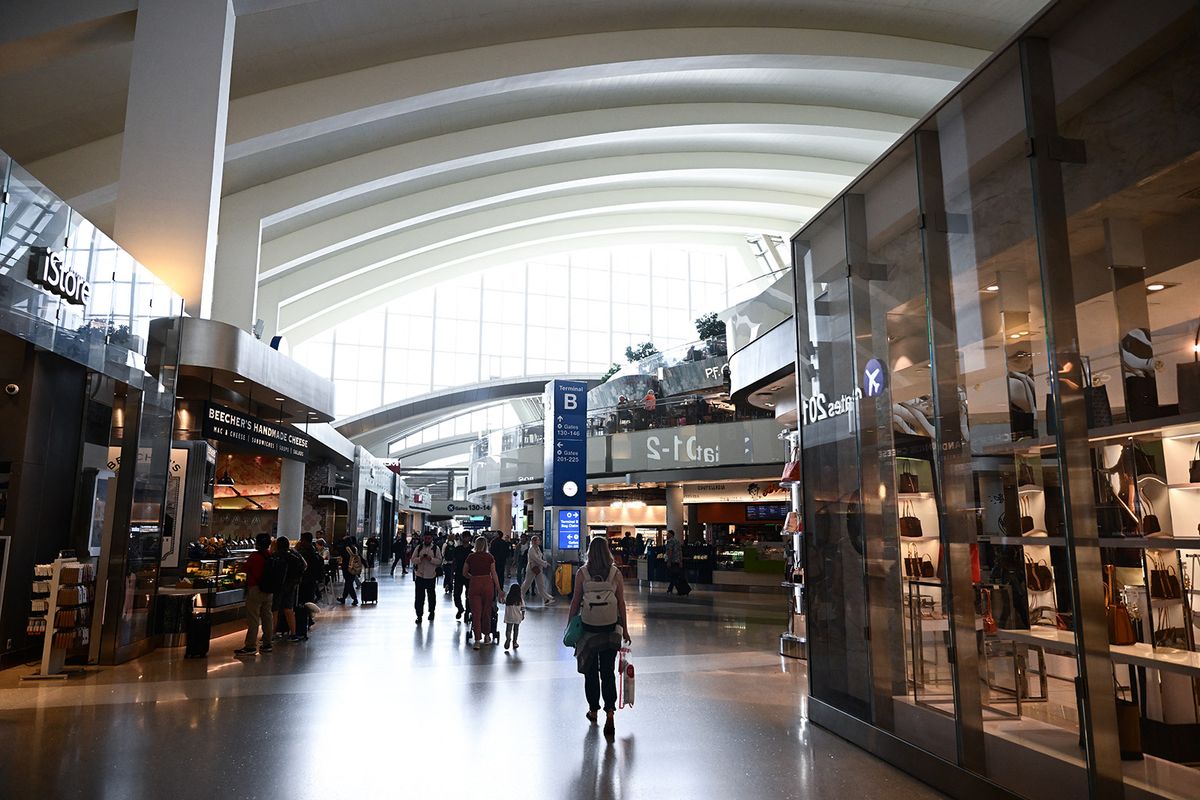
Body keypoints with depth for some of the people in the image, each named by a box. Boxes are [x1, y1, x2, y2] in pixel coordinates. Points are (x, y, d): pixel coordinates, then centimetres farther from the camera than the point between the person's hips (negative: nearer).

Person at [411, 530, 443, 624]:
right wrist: (420, 558, -18)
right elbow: (413, 559, 2)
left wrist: (431, 559, -20)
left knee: (431, 595, 12)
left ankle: (431, 612, 31)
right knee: (419, 597, -1)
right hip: (419, 575, 1)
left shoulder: (436, 548, 0)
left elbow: (439, 561, -3)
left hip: (431, 576, -1)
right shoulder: (419, 547, 5)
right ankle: (419, 615, 5)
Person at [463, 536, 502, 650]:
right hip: (487, 584, 0)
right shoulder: (489, 557, -2)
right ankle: (487, 635, 28)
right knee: (487, 612, 16)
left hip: (474, 584, 0)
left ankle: (477, 640, -1)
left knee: (476, 613, 3)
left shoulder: (470, 557, 1)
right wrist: (499, 589, 1)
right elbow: (494, 574, -3)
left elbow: (464, 573, 7)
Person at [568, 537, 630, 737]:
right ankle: (610, 712, -6)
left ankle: (593, 711, 25)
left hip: (588, 626, 0)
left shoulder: (582, 572, -5)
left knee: (590, 671, 14)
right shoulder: (615, 573, -2)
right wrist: (625, 629, 9)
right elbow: (621, 603, 1)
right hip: (611, 627, 1)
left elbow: (576, 601, -2)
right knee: (608, 672, 6)